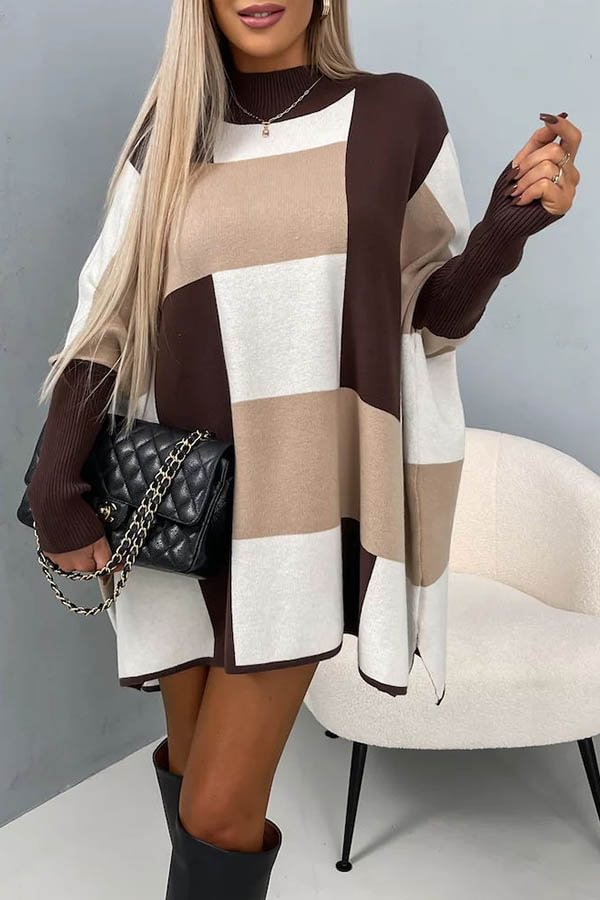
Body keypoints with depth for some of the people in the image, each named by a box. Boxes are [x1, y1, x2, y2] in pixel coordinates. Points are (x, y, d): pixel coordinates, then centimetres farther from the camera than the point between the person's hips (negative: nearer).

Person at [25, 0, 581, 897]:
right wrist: (54, 480, -9)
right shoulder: (168, 135, 5)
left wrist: (509, 222, -14)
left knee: (218, 812, -5)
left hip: (305, 504, -2)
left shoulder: (398, 114, 0)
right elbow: (109, 319, 2)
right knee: (191, 762, 17)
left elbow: (434, 315, 4)